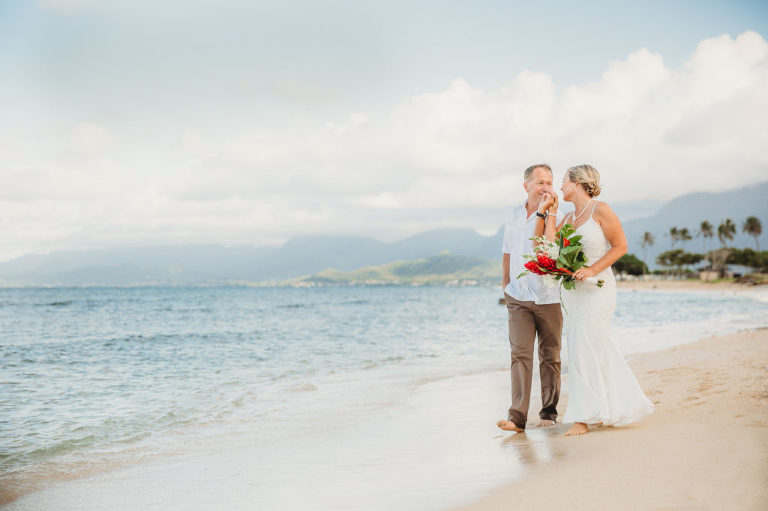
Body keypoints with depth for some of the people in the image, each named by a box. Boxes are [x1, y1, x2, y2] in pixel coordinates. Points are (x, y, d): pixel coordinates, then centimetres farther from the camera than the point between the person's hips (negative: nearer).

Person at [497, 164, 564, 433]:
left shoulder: (556, 217, -7)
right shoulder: (513, 215, 8)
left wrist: (543, 212, -24)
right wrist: (506, 285, 20)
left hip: (548, 298, -2)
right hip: (518, 297, 3)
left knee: (550, 356, 6)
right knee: (519, 354, -7)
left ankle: (549, 412, 18)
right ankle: (517, 416, -10)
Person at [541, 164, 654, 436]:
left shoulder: (600, 210, -7)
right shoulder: (568, 217, 14)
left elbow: (620, 246, -8)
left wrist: (592, 269, -17)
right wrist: (548, 212, 5)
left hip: (596, 289, -7)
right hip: (571, 291, 7)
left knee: (584, 349, -9)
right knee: (599, 349, 10)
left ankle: (584, 416, -2)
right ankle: (623, 404, 23)